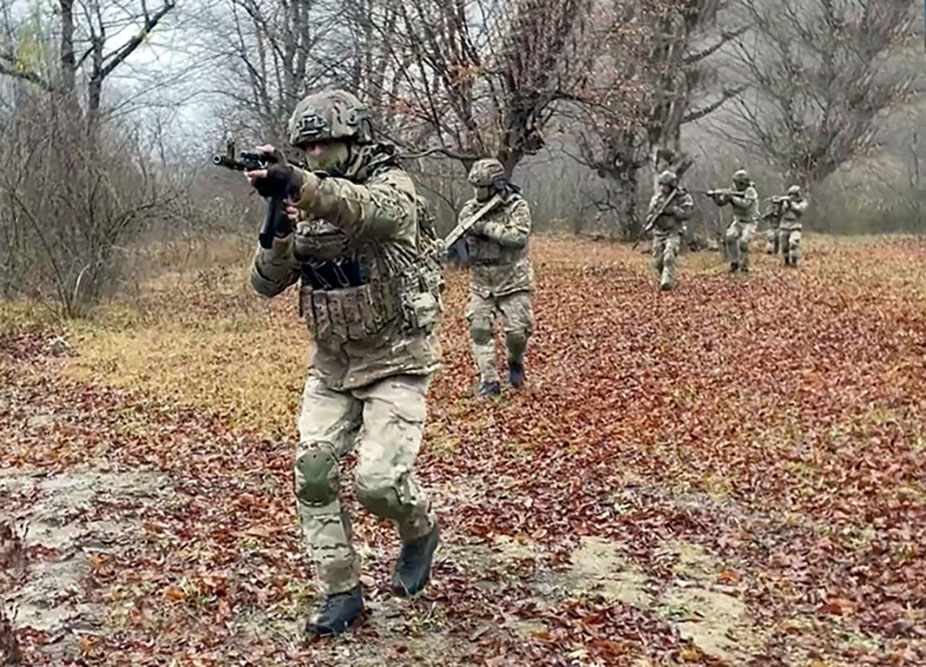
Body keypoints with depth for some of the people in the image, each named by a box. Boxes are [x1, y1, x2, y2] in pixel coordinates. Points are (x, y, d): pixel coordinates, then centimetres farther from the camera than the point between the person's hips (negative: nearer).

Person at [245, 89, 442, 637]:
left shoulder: (392, 186, -13)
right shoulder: (305, 201, 6)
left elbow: (370, 211, -40)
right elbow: (267, 284, 1)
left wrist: (296, 183, -54)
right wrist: (279, 230, -19)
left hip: (396, 361, -6)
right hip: (332, 366, 6)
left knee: (379, 481, -14)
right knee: (314, 475, -2)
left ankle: (420, 531, 20)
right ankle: (342, 592, 13)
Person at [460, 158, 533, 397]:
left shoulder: (517, 206, -9)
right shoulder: (469, 209, 3)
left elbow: (519, 236, -24)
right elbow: (463, 241, 8)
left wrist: (486, 228, -29)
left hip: (513, 282, -3)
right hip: (481, 283, 3)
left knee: (518, 331, -5)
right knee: (480, 330, -5)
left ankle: (515, 363, 26)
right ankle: (488, 381, 1)